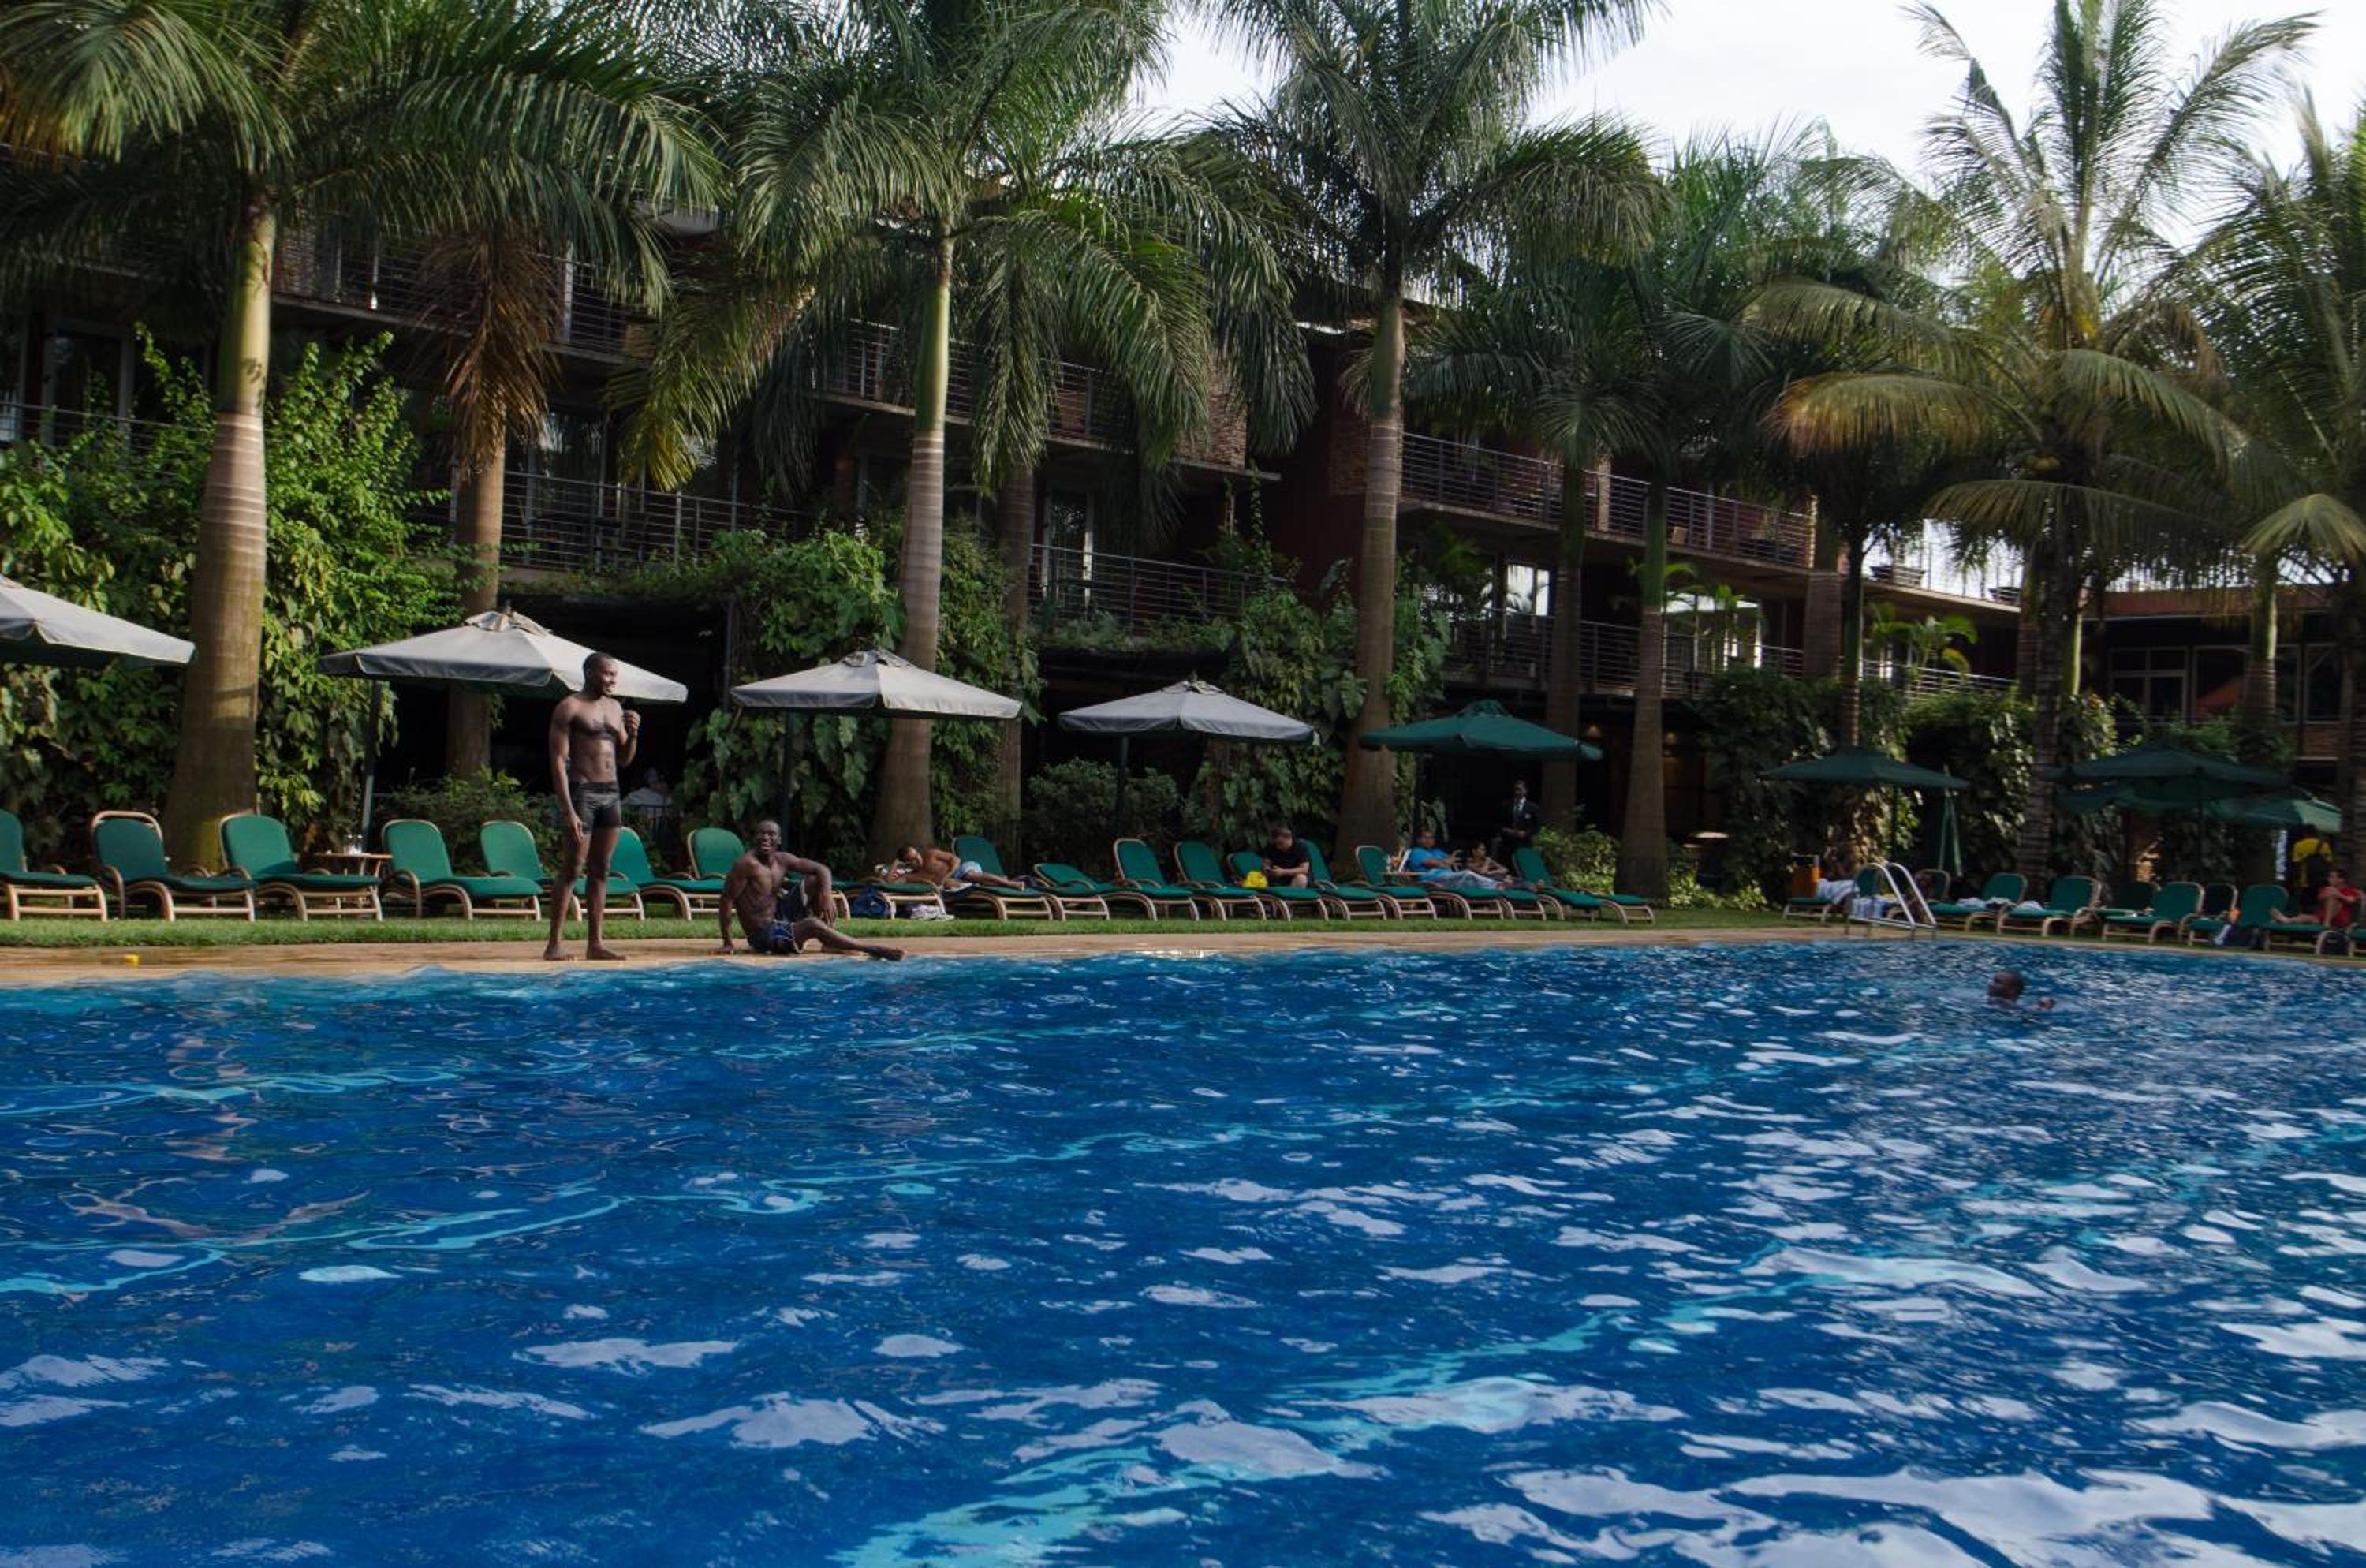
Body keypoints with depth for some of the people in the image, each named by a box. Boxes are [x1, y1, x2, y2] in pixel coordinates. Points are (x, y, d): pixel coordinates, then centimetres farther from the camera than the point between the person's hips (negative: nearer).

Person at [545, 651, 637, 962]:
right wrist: (568, 811, -19)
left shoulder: (615, 708, 16)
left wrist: (633, 735, -1)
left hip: (610, 793, 7)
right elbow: (558, 761, -11)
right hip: (582, 791, -7)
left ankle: (595, 943, 9)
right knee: (572, 869, -7)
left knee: (601, 870, 7)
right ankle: (555, 943, -4)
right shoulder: (569, 708, -5)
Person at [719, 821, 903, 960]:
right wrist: (728, 943, -22)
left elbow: (822, 869, 4)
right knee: (813, 925, -31)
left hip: (781, 920, 9)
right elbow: (727, 900, -20)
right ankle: (873, 950, -25)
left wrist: (826, 895, -16)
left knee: (814, 881, 5)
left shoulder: (782, 860, 2)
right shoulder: (747, 864, -18)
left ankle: (831, 941, 1)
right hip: (764, 936, -9)